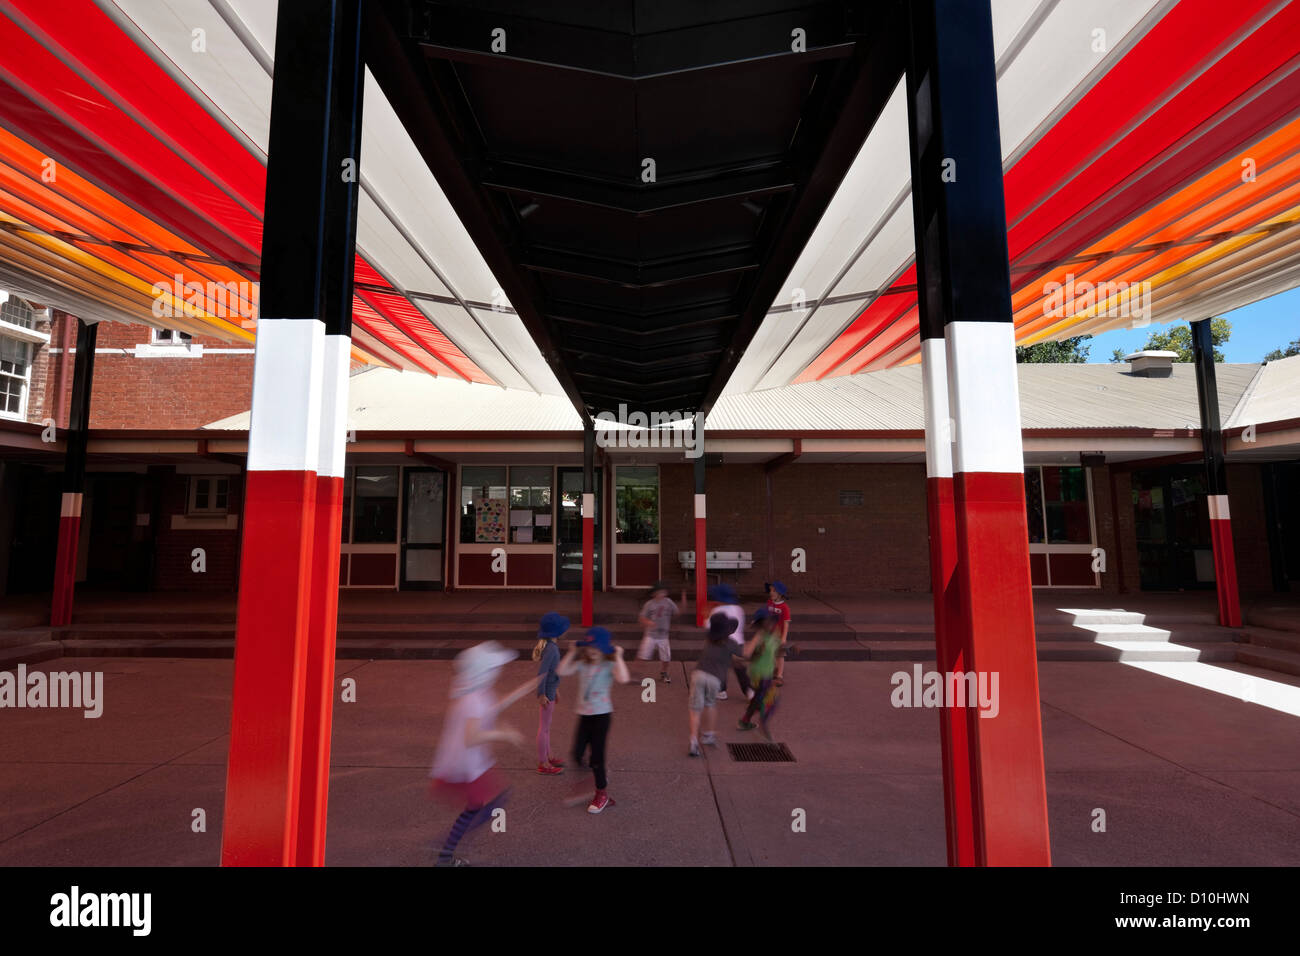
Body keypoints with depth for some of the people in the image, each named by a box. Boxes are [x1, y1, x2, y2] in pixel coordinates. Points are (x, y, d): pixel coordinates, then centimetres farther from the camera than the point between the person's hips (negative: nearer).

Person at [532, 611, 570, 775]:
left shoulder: (550, 645, 2)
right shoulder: (551, 649, -26)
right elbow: (541, 672, -28)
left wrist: (556, 688, 19)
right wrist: (541, 695, -20)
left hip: (550, 689, 9)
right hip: (546, 692, -9)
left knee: (546, 726, 20)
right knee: (544, 727, 5)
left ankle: (547, 757, 34)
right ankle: (543, 764, 18)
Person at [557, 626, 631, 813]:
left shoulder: (609, 666, -12)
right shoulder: (582, 664, 2)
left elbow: (624, 679, -32)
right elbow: (561, 671, -9)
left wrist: (618, 657, -25)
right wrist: (572, 653, -8)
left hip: (602, 714, -5)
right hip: (584, 714, 5)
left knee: (597, 754, 3)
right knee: (577, 754, 7)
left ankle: (601, 794, 24)